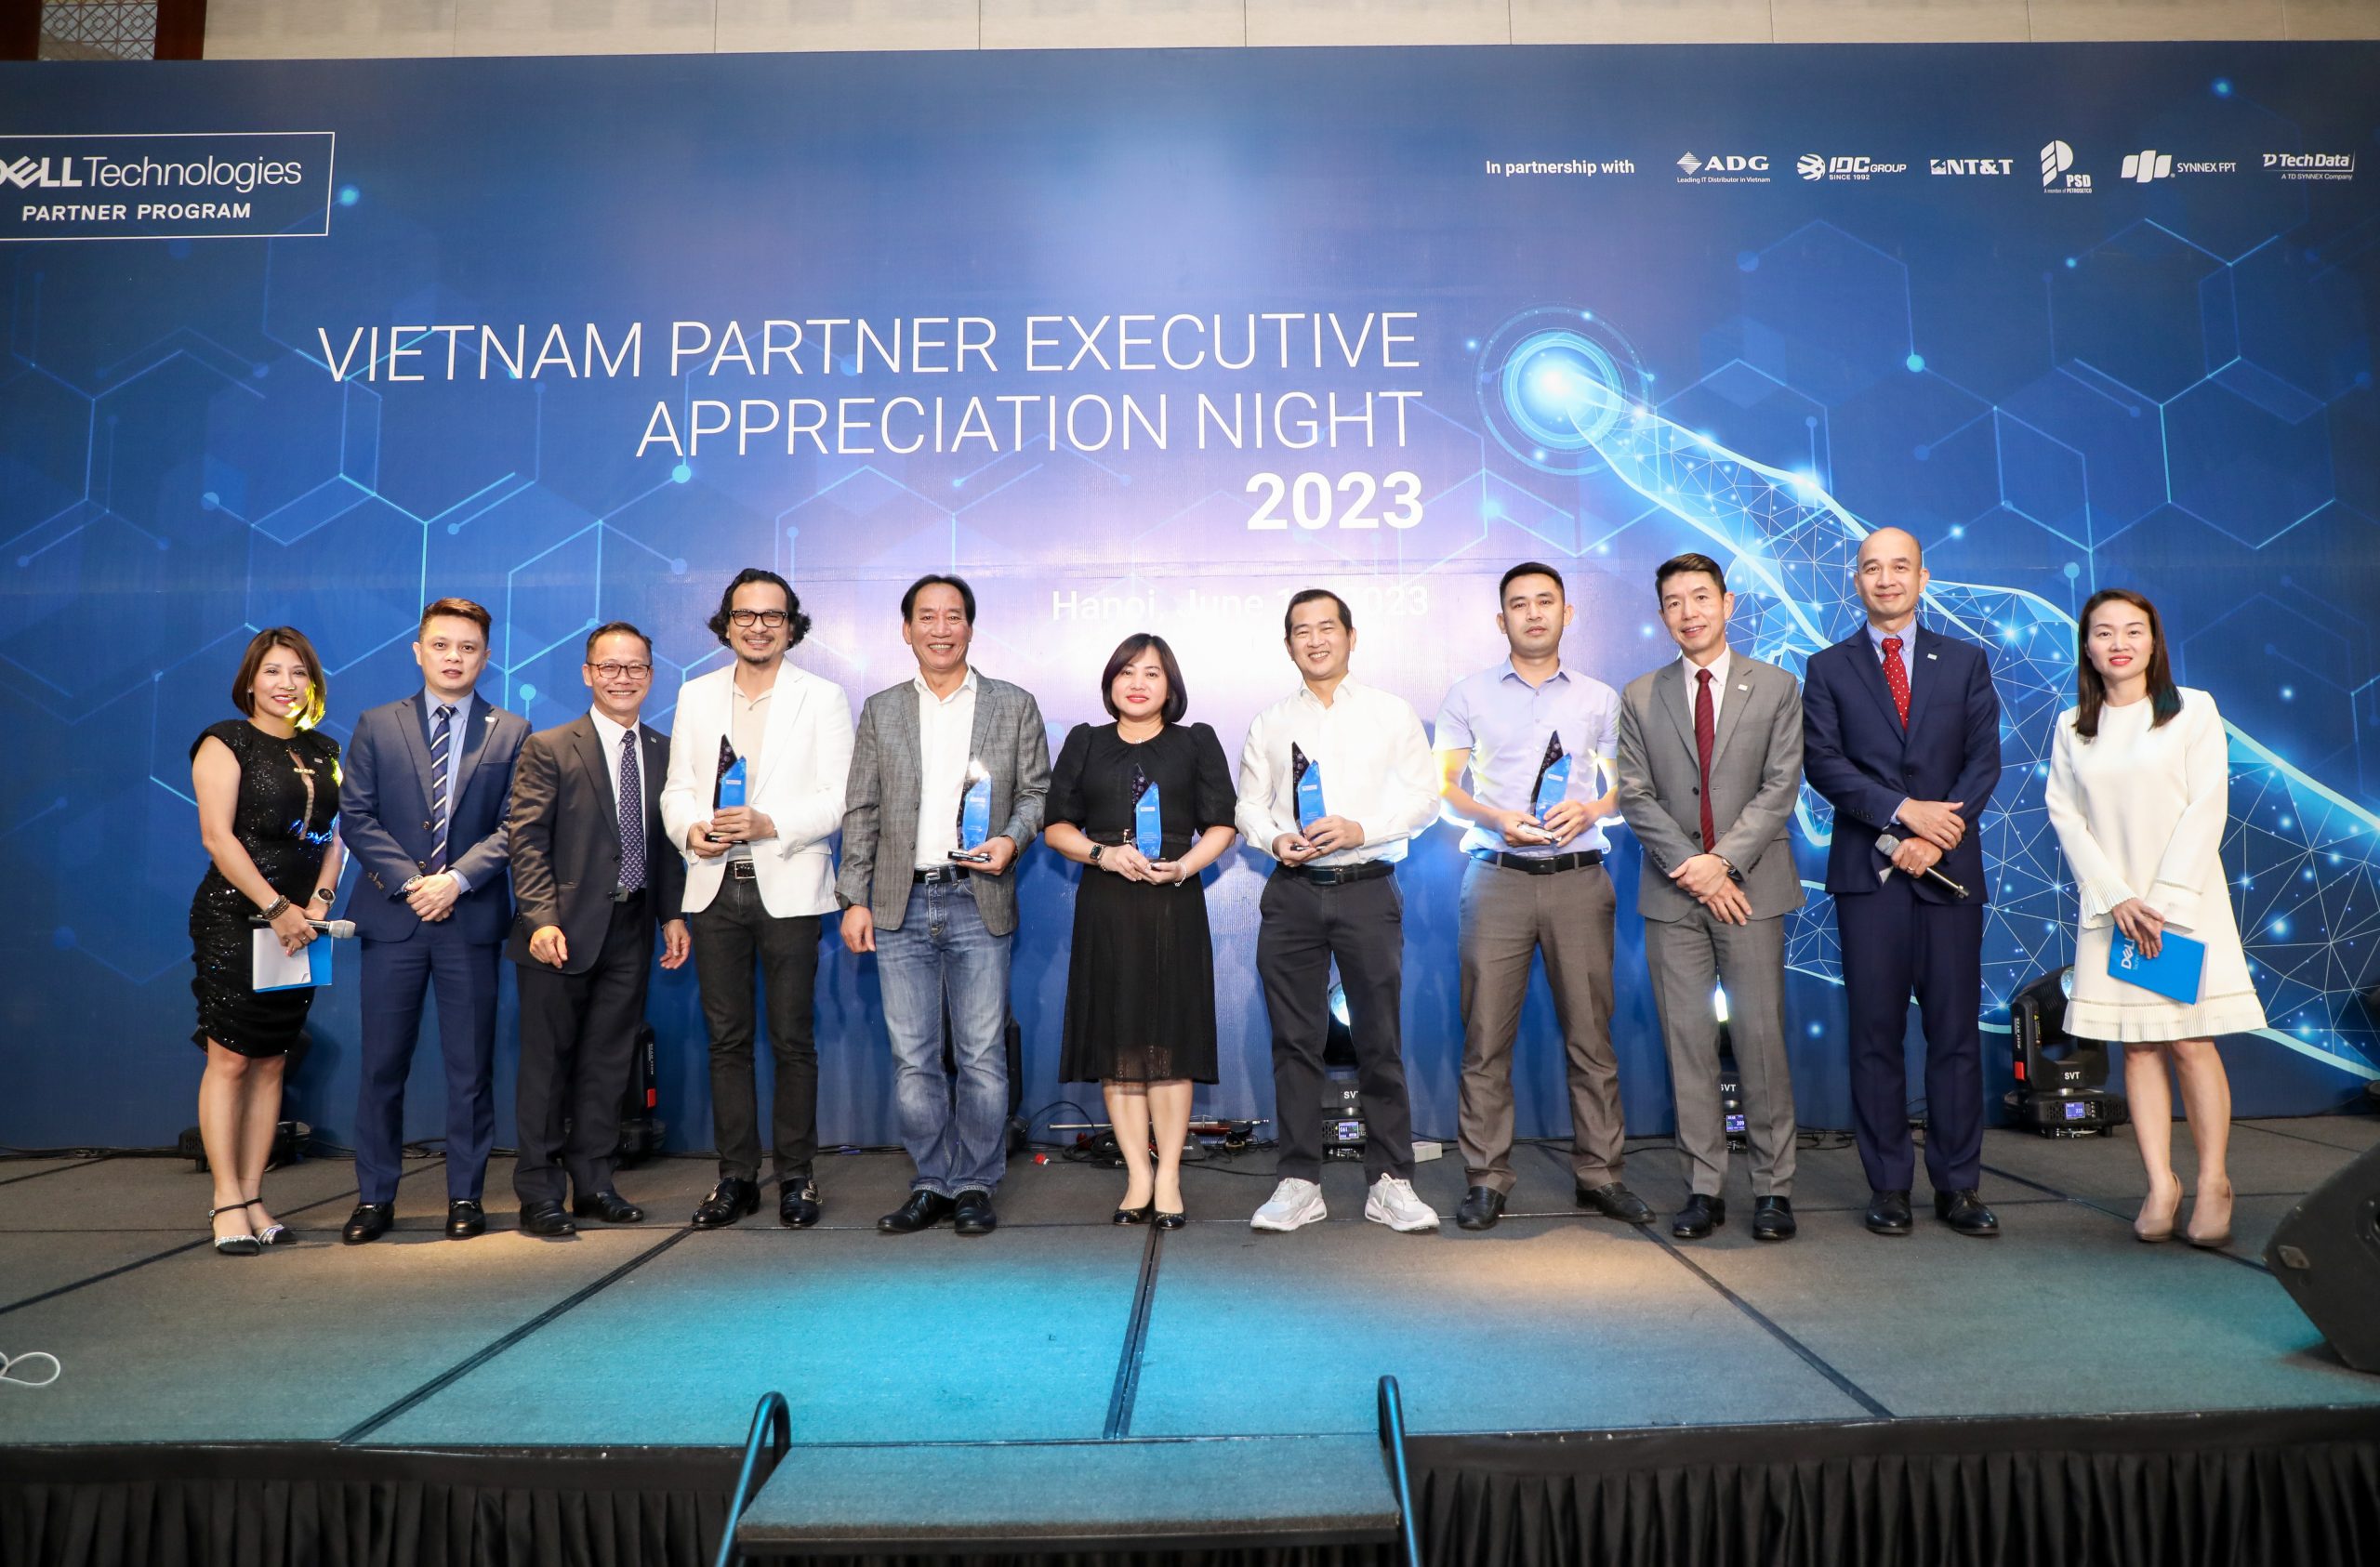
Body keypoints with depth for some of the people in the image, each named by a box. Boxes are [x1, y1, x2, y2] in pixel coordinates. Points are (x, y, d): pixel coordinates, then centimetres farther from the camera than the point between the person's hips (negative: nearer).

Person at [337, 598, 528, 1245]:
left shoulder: (511, 732, 7)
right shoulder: (376, 726, 9)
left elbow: (514, 825, 0)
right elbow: (356, 816, 2)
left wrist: (457, 878, -13)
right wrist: (408, 881, -10)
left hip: (472, 919, -1)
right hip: (392, 918, 1)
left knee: (471, 1067, 4)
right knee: (382, 1065, 5)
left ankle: (465, 1197, 15)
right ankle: (375, 1198, 17)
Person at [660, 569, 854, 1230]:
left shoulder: (823, 698, 3)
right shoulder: (696, 695, 14)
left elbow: (840, 798, -5)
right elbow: (677, 787, 12)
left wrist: (770, 824, -19)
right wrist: (690, 829, -10)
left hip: (789, 889, -3)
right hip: (716, 889, 3)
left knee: (792, 1038, 1)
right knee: (727, 1038, 7)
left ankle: (796, 1176, 12)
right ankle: (736, 1175, 17)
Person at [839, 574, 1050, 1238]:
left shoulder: (1015, 705, 7)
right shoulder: (881, 711, 11)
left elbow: (1037, 791, 8)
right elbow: (861, 812, 9)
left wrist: (1012, 838, -13)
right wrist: (854, 898, 3)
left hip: (979, 901, -2)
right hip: (900, 905, 2)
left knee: (982, 1054, 2)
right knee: (912, 1057, 6)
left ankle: (975, 1186, 14)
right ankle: (931, 1184, 18)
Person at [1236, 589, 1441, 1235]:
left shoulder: (1392, 713, 8)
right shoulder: (1269, 724, 14)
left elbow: (1424, 798, 2)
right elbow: (1249, 804, 13)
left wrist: (1360, 829, -12)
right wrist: (1275, 839, -8)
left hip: (1367, 890, -2)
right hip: (1292, 895, 2)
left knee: (1380, 1041, 0)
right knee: (1295, 1041, 4)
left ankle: (1389, 1181, 10)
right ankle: (1299, 1182, 12)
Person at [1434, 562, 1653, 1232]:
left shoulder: (1600, 698, 13)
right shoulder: (1469, 695, 10)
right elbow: (1444, 786, 8)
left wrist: (1590, 809, -7)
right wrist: (1495, 818, -9)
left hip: (1578, 877, 1)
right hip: (1498, 877, -1)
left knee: (1590, 1031, 2)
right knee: (1486, 1033, -2)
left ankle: (1599, 1172, 13)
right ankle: (1487, 1177, 6)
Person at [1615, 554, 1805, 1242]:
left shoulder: (1776, 688, 7)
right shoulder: (1639, 697, 10)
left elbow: (1780, 787, -2)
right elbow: (1635, 796, 3)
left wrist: (1722, 860, -13)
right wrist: (1688, 867, -9)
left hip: (1750, 886, -1)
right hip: (1672, 894, 1)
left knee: (1761, 1037, -1)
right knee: (1687, 1042, 3)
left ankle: (1773, 1189, 10)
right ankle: (1703, 1188, 11)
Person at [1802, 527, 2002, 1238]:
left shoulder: (1966, 662, 12)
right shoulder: (1829, 668, 8)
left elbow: (1984, 760, 3)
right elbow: (1823, 763, -3)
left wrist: (1936, 836, -10)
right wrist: (1903, 811, -15)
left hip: (1950, 869, 1)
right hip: (1868, 872, -1)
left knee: (1956, 1031, 4)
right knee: (1875, 1033, 2)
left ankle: (1958, 1186, 13)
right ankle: (1888, 1186, 10)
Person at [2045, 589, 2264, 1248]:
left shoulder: (2193, 710, 1)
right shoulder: (2072, 727, 7)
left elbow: (2206, 808, -4)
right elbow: (2065, 813, 2)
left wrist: (2165, 898, -11)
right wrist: (2116, 897, -8)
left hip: (2185, 898, -2)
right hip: (2112, 904, 2)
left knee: (2190, 1041, -4)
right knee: (2137, 1044, 2)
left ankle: (2213, 1182, 9)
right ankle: (2160, 1185, 7)